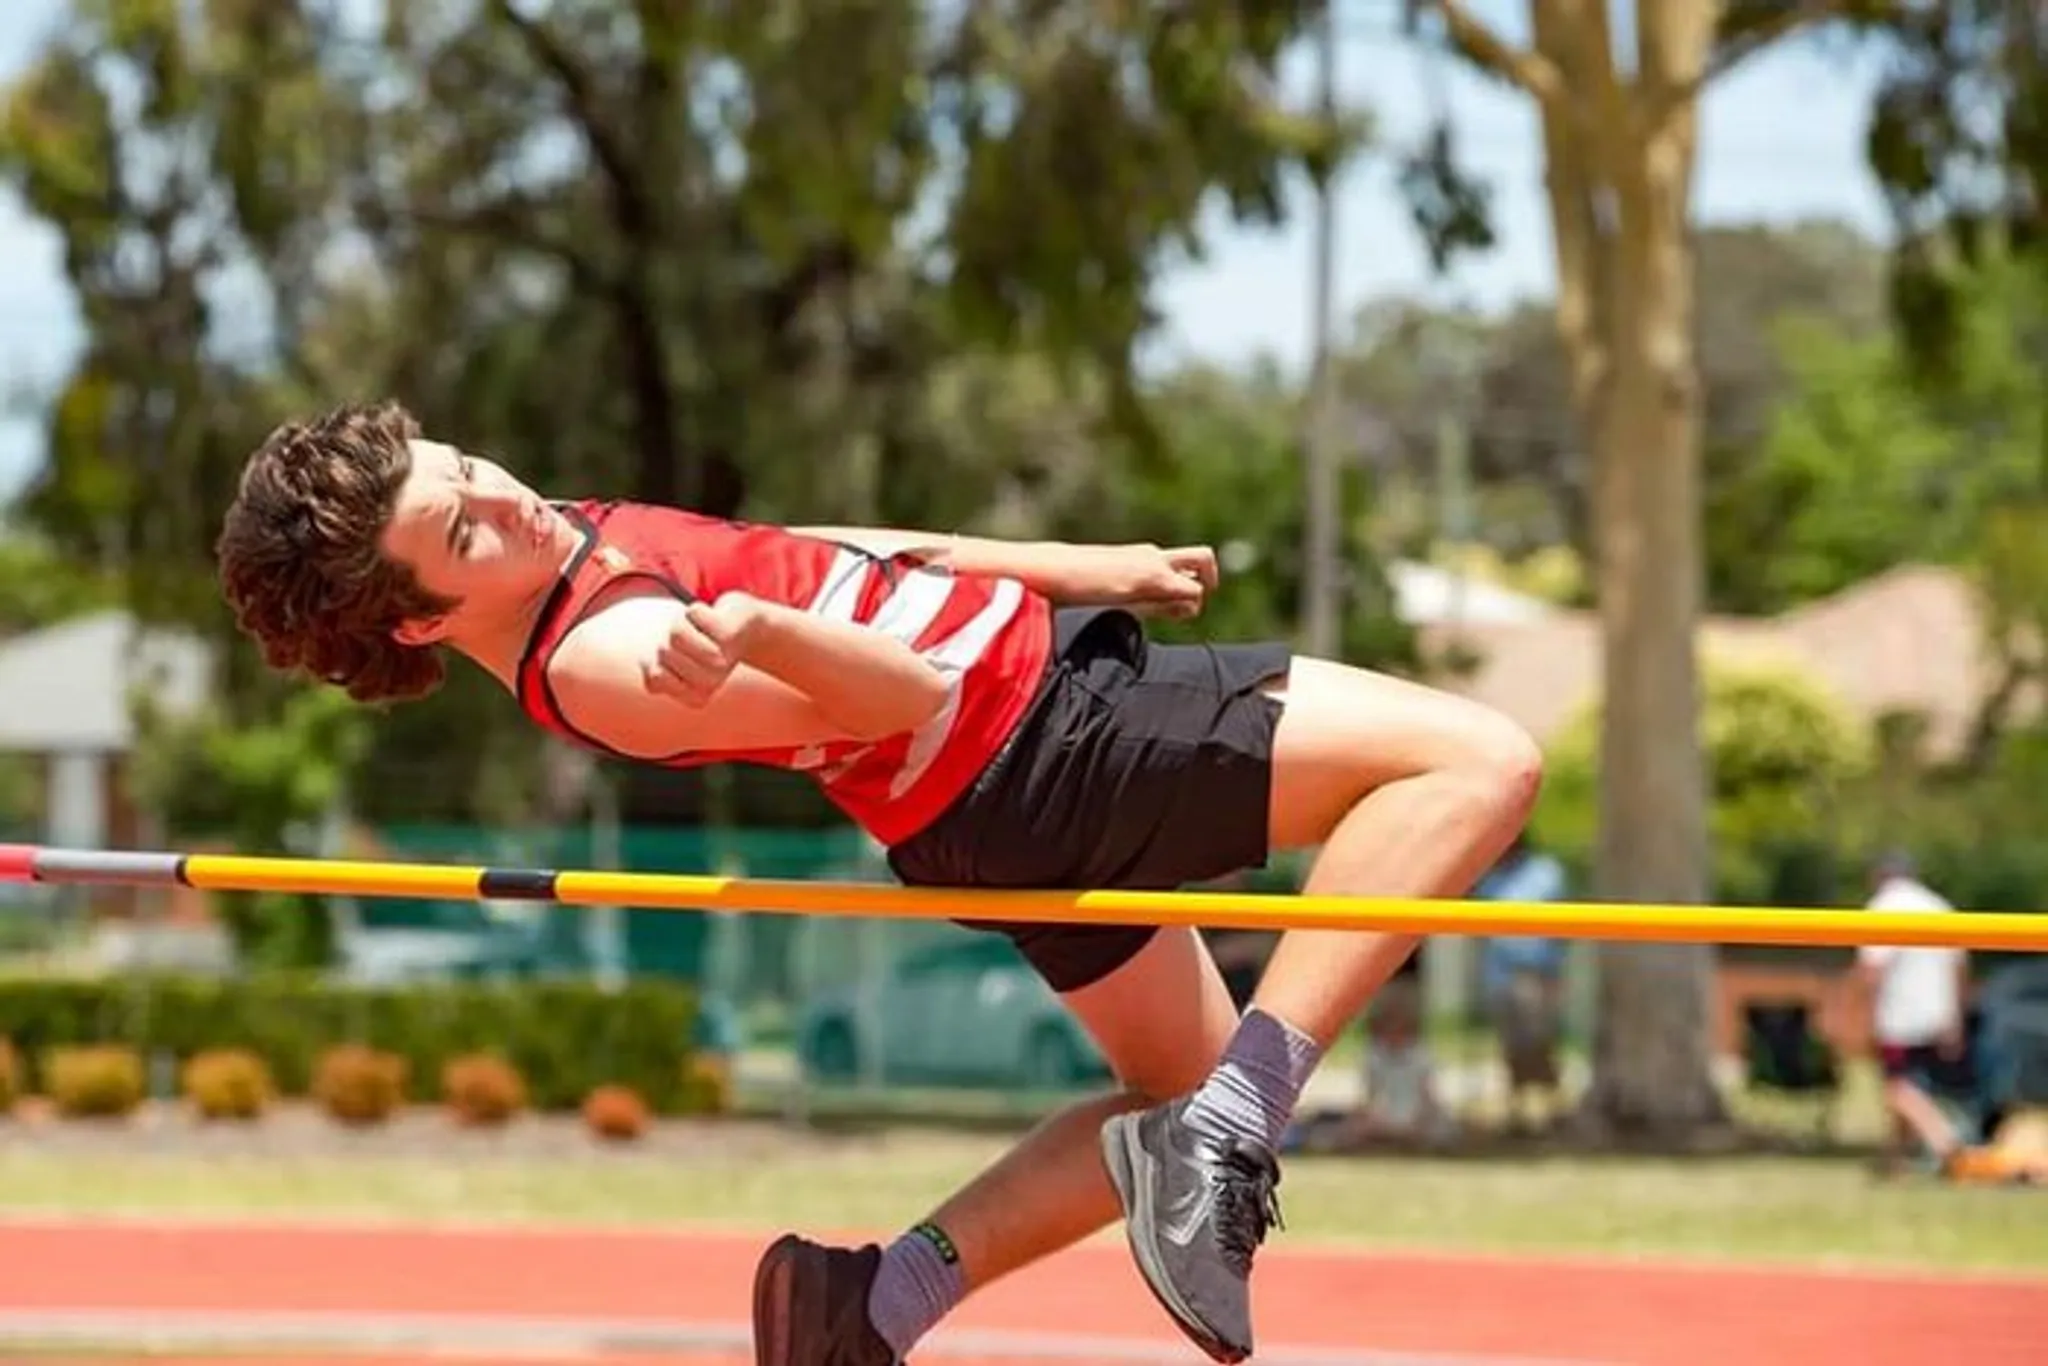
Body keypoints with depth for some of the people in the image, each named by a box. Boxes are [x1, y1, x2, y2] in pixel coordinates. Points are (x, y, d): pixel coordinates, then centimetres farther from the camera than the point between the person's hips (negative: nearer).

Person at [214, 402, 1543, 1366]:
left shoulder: (567, 541, 5)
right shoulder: (600, 666, -24)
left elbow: (811, 554, 14)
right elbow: (909, 696, -26)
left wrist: (1082, 565, 17)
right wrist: (754, 631, -46)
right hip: (1037, 743, -10)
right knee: (1477, 762, -16)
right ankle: (1224, 1139, -22)